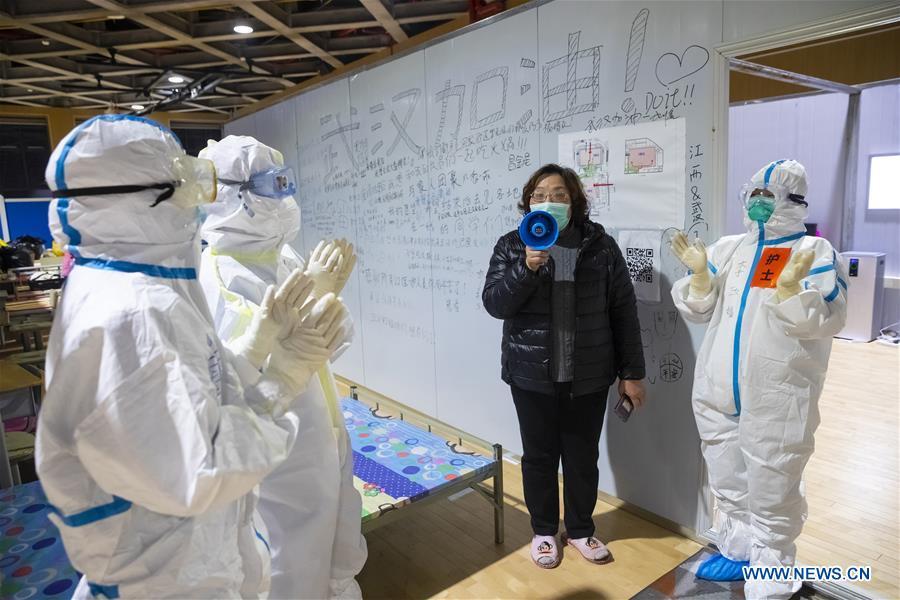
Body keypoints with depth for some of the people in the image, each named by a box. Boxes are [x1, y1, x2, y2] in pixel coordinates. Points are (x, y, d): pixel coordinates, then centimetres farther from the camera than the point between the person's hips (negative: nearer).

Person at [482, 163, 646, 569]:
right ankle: (543, 531, 34)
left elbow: (623, 310, 0)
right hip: (532, 375, 0)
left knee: (583, 456, 14)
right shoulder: (512, 245, -1)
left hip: (588, 376, 1)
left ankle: (581, 529, 37)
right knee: (539, 455, 12)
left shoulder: (600, 245, -2)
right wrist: (526, 268, -25)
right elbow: (494, 304, -9)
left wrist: (631, 372, 0)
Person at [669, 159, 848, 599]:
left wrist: (790, 287, -29)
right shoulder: (728, 248, 9)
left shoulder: (815, 251, -5)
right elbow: (698, 310, 8)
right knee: (728, 482, 20)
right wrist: (700, 273, -9)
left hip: (777, 399, -5)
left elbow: (825, 320, -14)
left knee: (771, 493, 7)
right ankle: (737, 553, 41)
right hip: (718, 393, 6)